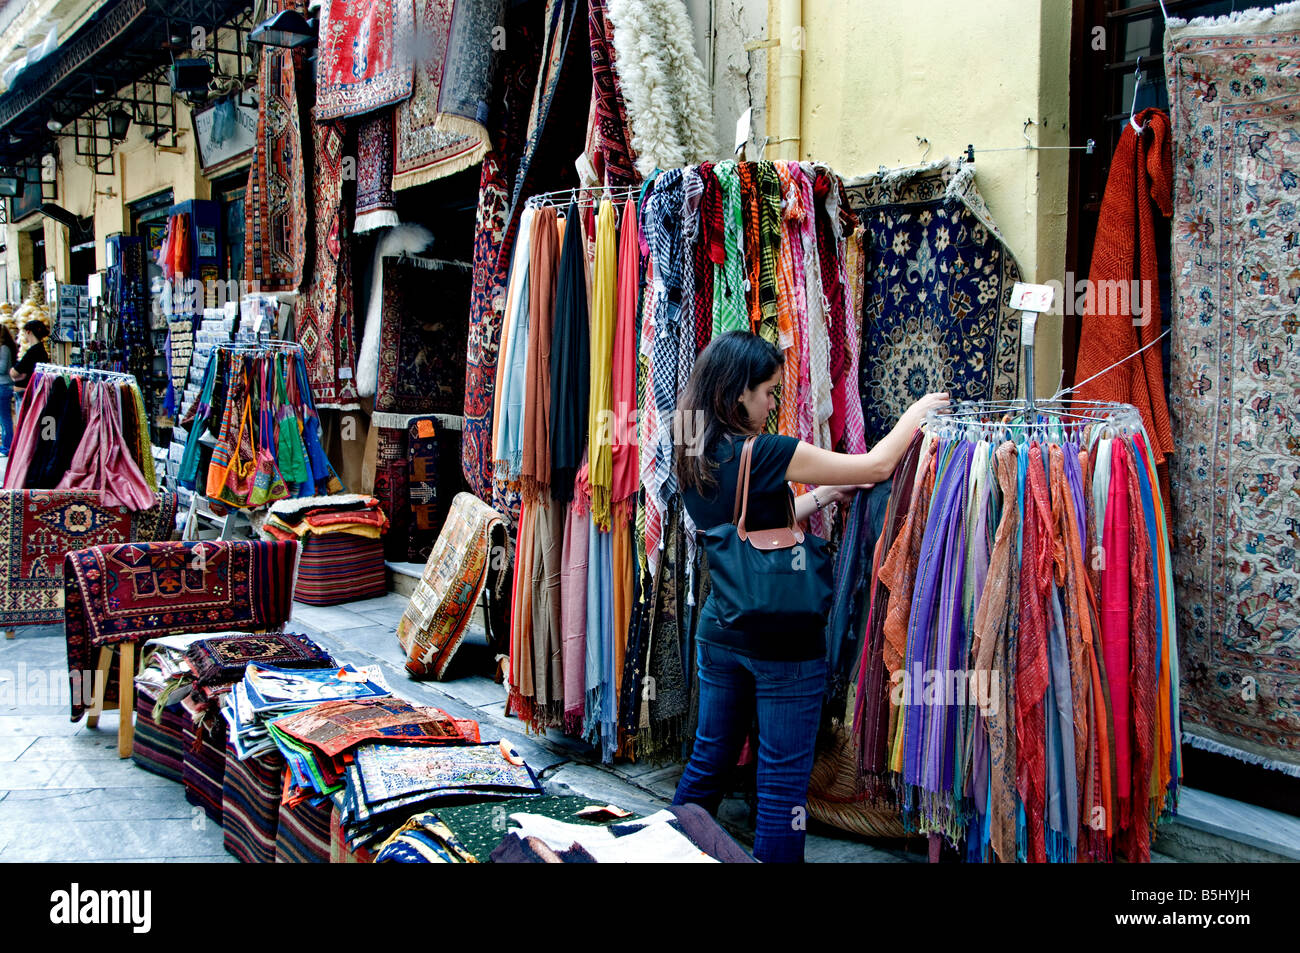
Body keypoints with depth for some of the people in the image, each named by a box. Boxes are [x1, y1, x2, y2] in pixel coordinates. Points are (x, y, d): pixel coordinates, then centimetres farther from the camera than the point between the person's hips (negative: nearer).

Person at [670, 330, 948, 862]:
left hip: (718, 631, 7)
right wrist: (917, 413, 1)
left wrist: (821, 496, 15)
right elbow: (877, 465, -14)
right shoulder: (763, 453, -20)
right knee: (783, 778, 6)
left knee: (709, 759, 20)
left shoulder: (693, 458, 3)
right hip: (781, 639, -7)